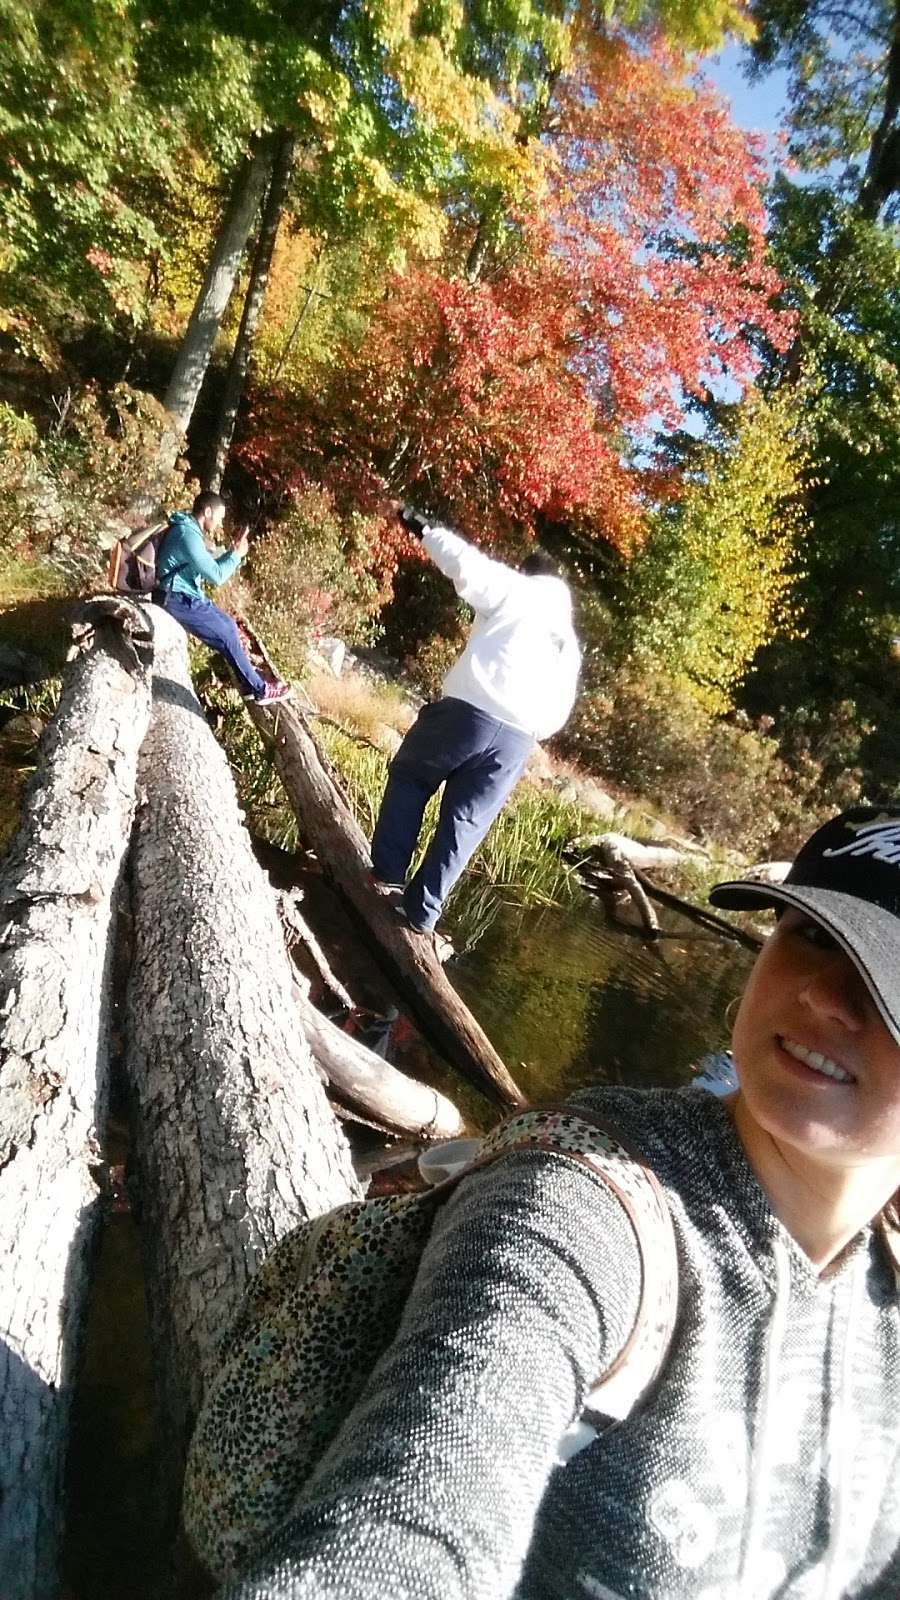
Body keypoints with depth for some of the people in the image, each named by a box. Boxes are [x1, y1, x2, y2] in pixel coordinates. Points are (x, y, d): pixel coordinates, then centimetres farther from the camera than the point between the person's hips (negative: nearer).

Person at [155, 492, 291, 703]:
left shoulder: (188, 529, 11)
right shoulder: (188, 535, -22)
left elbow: (208, 568, 19)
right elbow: (216, 576, -21)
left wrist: (231, 553, 8)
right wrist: (236, 555, -7)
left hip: (185, 596, 10)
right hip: (179, 600, -10)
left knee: (229, 624, 16)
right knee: (228, 637, -4)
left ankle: (250, 681, 22)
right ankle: (259, 689, 6)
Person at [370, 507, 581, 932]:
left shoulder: (516, 590, 10)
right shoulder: (568, 642, 25)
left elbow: (466, 565, -4)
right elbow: (557, 712, 21)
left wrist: (423, 529, 9)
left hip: (470, 711, -4)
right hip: (517, 740, 4)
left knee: (408, 780, 18)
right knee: (465, 823, 12)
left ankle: (388, 874, 15)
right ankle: (422, 911, 14)